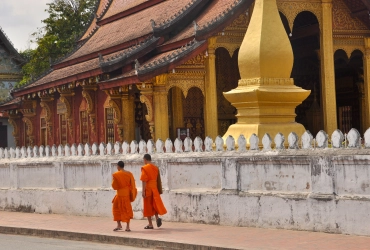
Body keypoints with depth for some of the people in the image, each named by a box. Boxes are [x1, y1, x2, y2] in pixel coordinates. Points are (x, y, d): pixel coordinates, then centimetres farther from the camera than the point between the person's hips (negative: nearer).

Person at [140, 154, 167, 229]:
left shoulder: (145, 168, -10)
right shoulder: (156, 168, 8)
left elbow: (144, 180, -15)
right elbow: (158, 180, 12)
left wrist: (143, 191, -14)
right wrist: (159, 190, 18)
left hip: (148, 189, -5)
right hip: (155, 189, 5)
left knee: (148, 206, 4)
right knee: (155, 204, 16)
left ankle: (150, 224, 6)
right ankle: (157, 217, -9)